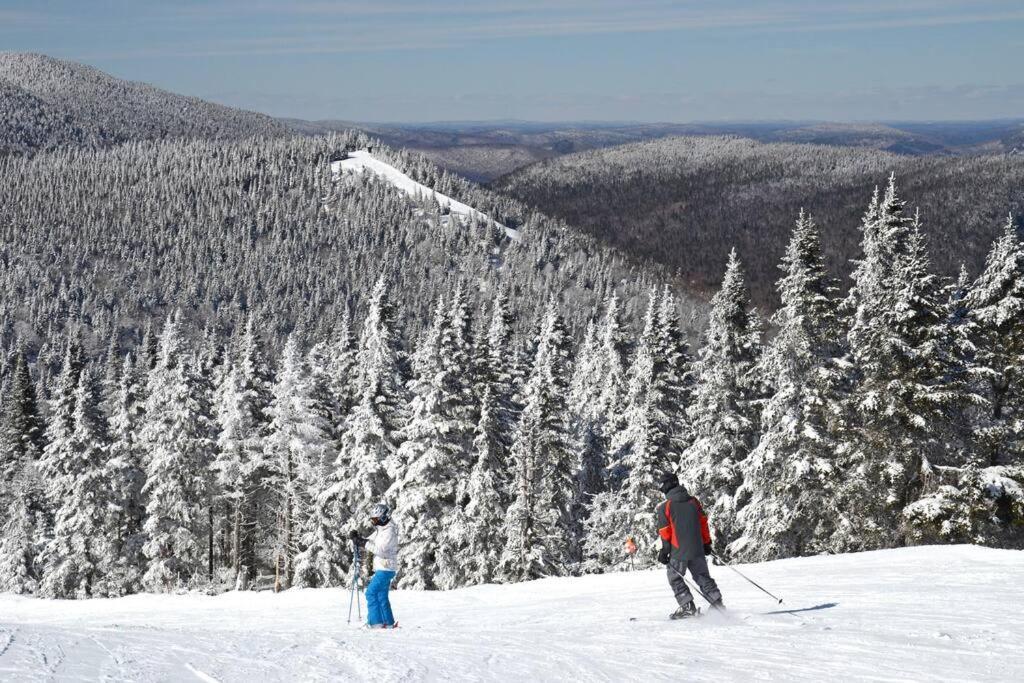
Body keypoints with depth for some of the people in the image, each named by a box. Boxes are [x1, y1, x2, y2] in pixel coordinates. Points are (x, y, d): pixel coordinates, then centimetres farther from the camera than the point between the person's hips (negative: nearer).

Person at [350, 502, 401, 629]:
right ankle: (388, 623, 19)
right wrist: (358, 539, -7)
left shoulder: (389, 531, -17)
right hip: (382, 568, 10)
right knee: (382, 595, 13)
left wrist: (363, 543, -27)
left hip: (386, 569, -10)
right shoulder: (380, 529, 13)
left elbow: (380, 550, -25)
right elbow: (370, 542, 13)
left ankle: (376, 622, -12)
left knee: (371, 592, -12)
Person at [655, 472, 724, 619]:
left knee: (675, 578, 10)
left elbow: (665, 531, -6)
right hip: (697, 549, 4)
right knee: (702, 576, 13)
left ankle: (687, 606, 2)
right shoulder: (694, 501, 5)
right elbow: (703, 523, 8)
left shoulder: (665, 507, -8)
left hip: (678, 551, -4)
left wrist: (664, 551, 1)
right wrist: (707, 543, 16)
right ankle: (717, 603, 7)